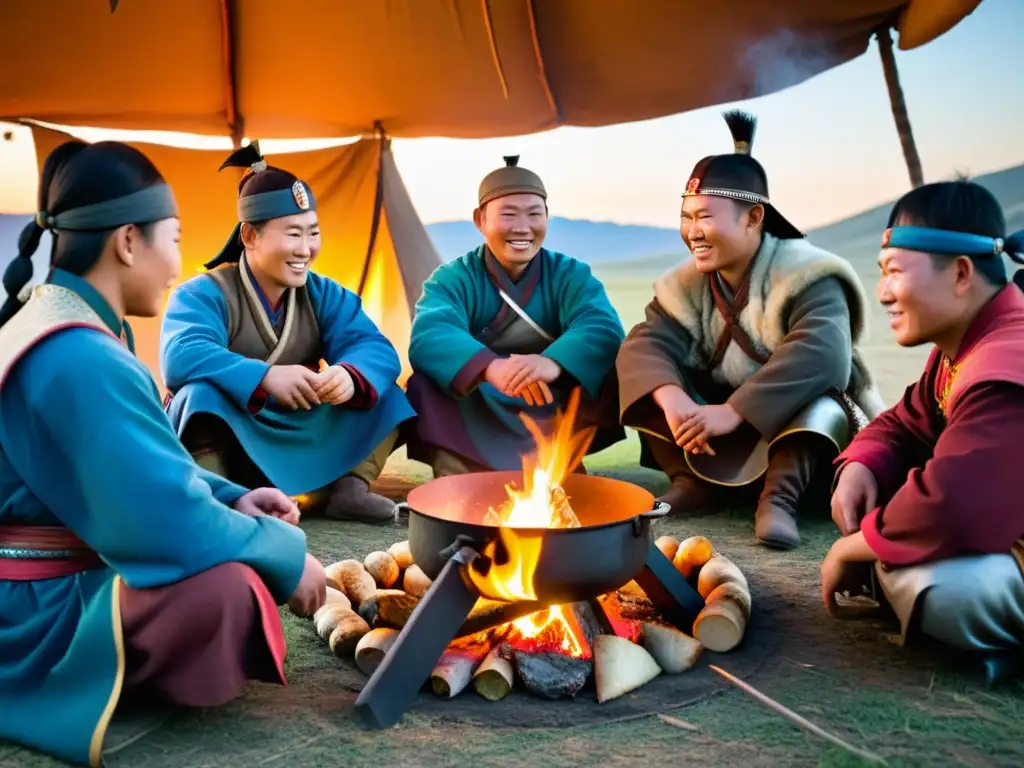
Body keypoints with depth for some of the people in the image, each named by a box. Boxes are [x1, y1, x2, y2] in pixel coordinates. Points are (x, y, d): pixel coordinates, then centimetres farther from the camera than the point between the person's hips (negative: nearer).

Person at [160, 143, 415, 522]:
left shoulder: (325, 295, 0)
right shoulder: (202, 294, -14)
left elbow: (375, 348, -15)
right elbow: (181, 356, -35)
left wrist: (350, 375, -38)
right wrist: (265, 377, -45)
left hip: (300, 447, 4)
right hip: (224, 447, -4)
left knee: (377, 387, -10)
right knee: (203, 390, -34)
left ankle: (349, 488, -14)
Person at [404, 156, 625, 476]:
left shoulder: (571, 274, -1)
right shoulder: (453, 277, -5)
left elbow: (604, 329, -21)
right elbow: (429, 336, -26)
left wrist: (554, 363, -45)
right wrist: (490, 368, -48)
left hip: (553, 416, 1)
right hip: (474, 420, -1)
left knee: (610, 372, -24)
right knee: (426, 383, -28)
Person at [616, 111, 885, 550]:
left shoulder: (804, 275, -19)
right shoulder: (685, 284, -2)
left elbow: (821, 355, -38)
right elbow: (645, 345, -18)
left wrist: (734, 411, -44)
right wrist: (673, 401, -40)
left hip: (809, 428, -5)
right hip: (721, 446, 5)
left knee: (815, 386, -36)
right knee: (648, 376, -12)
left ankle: (780, 497, -34)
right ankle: (693, 484, -13)